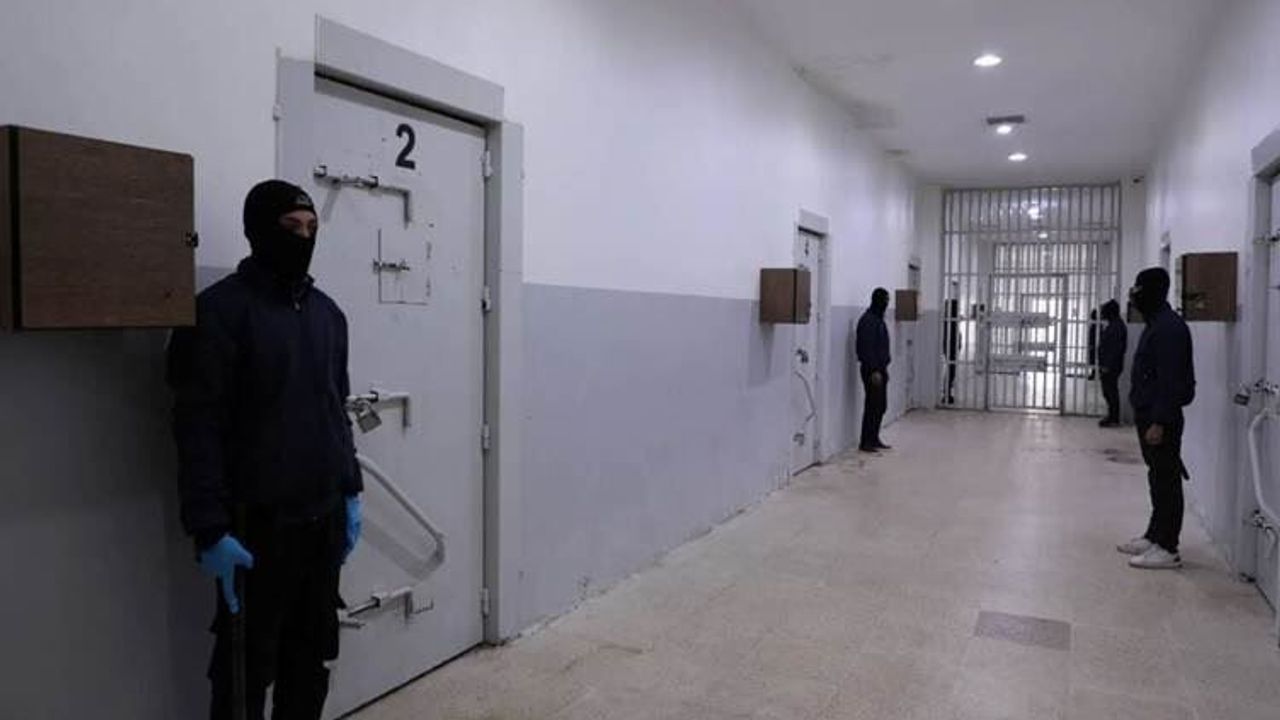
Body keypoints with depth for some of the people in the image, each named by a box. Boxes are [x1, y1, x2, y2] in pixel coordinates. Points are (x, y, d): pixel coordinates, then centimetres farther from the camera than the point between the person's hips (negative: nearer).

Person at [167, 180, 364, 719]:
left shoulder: (327, 312, 10)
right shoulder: (221, 309, -11)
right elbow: (198, 427, -14)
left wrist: (350, 492, 13)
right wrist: (210, 529, -18)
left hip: (323, 519, 6)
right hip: (256, 524, -6)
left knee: (311, 659, 16)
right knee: (246, 669, 7)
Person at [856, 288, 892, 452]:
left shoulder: (878, 319, 15)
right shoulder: (868, 320, -15)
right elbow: (867, 348, -21)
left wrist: (883, 368, 18)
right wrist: (874, 370, -23)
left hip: (880, 368, 10)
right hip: (872, 370, -10)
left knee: (881, 406, 12)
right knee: (872, 406, -6)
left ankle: (874, 439, 21)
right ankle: (865, 442, 0)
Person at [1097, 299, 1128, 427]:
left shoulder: (1117, 327, -16)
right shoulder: (1112, 325, 14)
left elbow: (1116, 349, -21)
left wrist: (1107, 366, -22)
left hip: (1111, 367, -10)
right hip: (1106, 366, 10)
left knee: (1111, 392, -5)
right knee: (1108, 391, 15)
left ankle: (1114, 420, 0)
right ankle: (1111, 417, 22)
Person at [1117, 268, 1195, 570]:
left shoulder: (1169, 328, -18)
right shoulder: (1156, 324, 15)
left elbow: (1170, 380, -22)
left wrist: (1159, 422, -23)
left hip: (1161, 418, -10)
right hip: (1148, 414, 10)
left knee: (1166, 480, -4)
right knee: (1158, 478, 16)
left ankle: (1167, 549, 1)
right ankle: (1154, 536, 26)